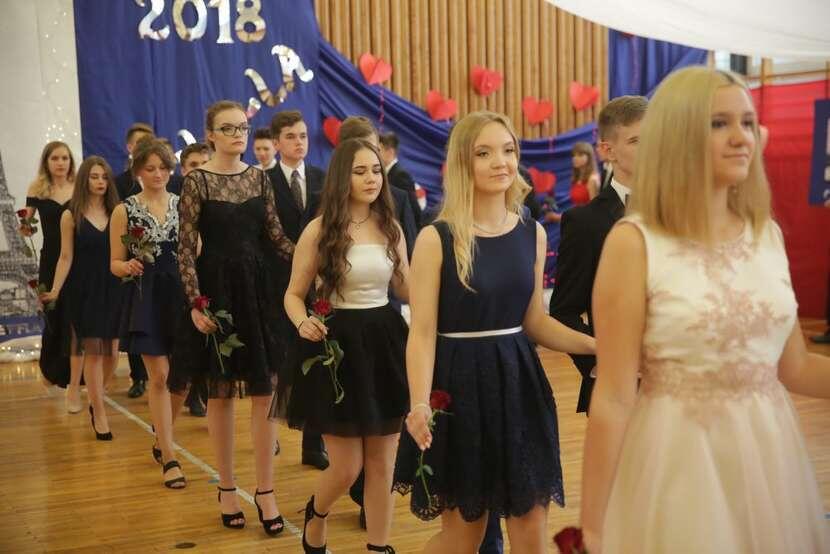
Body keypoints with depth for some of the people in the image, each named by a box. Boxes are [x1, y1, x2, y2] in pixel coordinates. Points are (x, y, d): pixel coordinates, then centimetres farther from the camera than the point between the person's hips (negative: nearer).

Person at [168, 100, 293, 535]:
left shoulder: (258, 178, 7)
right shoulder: (196, 181, -5)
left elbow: (276, 236, 5)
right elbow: (185, 248, -8)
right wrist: (195, 303, -16)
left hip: (258, 288, 3)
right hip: (216, 290, -3)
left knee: (264, 392, 2)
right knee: (220, 393, 7)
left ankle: (265, 491, 9)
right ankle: (226, 488, 19)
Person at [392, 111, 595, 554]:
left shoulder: (532, 233, 5)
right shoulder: (436, 239, -10)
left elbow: (534, 322, 11)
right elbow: (422, 333, -13)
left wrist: (598, 346, -2)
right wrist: (419, 405, -27)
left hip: (518, 384, 4)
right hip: (461, 387, -4)